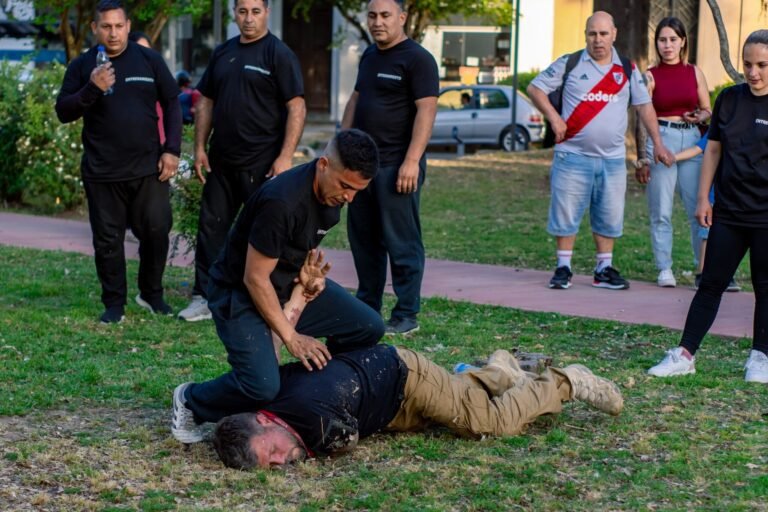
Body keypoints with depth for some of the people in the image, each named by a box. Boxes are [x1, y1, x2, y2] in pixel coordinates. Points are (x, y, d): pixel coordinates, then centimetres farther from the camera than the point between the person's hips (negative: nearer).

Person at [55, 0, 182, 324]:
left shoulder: (150, 60, 4)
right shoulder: (82, 66, 3)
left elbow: (171, 103, 8)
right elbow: (63, 112, -1)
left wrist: (172, 150, -1)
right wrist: (92, 88, -18)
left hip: (149, 169, 0)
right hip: (102, 173, 0)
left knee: (156, 231, 2)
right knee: (108, 240, 3)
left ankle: (151, 293, 21)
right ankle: (114, 303, 14)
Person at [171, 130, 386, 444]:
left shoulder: (334, 193, -5)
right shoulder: (281, 202, -32)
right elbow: (255, 279, -24)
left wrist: (311, 272, -5)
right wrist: (291, 337, -19)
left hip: (290, 283, 8)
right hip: (239, 293, -8)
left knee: (369, 328, -6)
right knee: (263, 386, -26)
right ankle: (190, 402, 3)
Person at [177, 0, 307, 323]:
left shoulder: (278, 54, -8)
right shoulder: (222, 53, 11)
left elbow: (297, 108, -13)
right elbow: (206, 102, 16)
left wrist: (285, 157, -19)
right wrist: (200, 147, 8)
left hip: (262, 163, -6)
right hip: (222, 161, 6)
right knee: (211, 226, 7)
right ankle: (204, 298, 13)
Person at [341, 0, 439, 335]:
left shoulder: (417, 59, -9)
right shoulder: (369, 56, 16)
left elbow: (426, 110, -15)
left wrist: (412, 161, -22)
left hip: (396, 166, -8)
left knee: (402, 243, -5)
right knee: (363, 239, 12)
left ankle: (407, 316, 0)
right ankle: (367, 307, 22)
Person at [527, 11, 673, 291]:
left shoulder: (627, 69, 8)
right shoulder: (569, 64, 0)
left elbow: (644, 106, 12)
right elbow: (535, 88, 3)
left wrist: (657, 144, 7)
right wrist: (553, 117, -9)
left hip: (612, 160, 3)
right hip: (573, 156, -2)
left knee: (609, 216, 6)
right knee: (565, 213, -1)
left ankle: (604, 270, 17)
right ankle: (563, 268, 10)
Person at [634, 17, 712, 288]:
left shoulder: (694, 73, 10)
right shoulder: (650, 76, 2)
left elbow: (708, 110, 16)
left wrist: (700, 117, -8)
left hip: (692, 139, 2)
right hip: (661, 140, -2)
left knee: (699, 208, -1)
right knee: (661, 212, -1)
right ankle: (664, 269, 7)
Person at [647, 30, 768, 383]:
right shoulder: (730, 99, 5)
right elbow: (714, 149, 11)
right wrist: (703, 197, 7)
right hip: (728, 212, 4)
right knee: (711, 284, 6)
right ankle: (685, 355, 9)